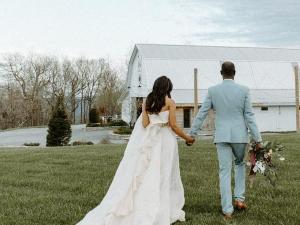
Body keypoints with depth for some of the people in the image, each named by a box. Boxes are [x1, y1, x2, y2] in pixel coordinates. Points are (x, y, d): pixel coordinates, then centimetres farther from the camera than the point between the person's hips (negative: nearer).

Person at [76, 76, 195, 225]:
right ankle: (165, 211, 7)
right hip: (165, 140, -3)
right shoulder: (170, 102, -3)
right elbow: (173, 126, -6)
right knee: (163, 176, 3)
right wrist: (187, 138, 6)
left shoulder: (147, 102, 7)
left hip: (149, 141, 3)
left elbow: (144, 124, -1)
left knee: (144, 175, 6)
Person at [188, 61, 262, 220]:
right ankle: (239, 198, 17)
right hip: (240, 135, 0)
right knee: (240, 163, 26)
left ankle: (227, 210, 4)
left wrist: (192, 134, 7)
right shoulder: (244, 90, -3)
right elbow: (249, 116, -5)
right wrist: (257, 139, -1)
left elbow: (201, 114, 0)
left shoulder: (213, 90, -1)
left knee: (225, 172, 4)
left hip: (222, 136, 0)